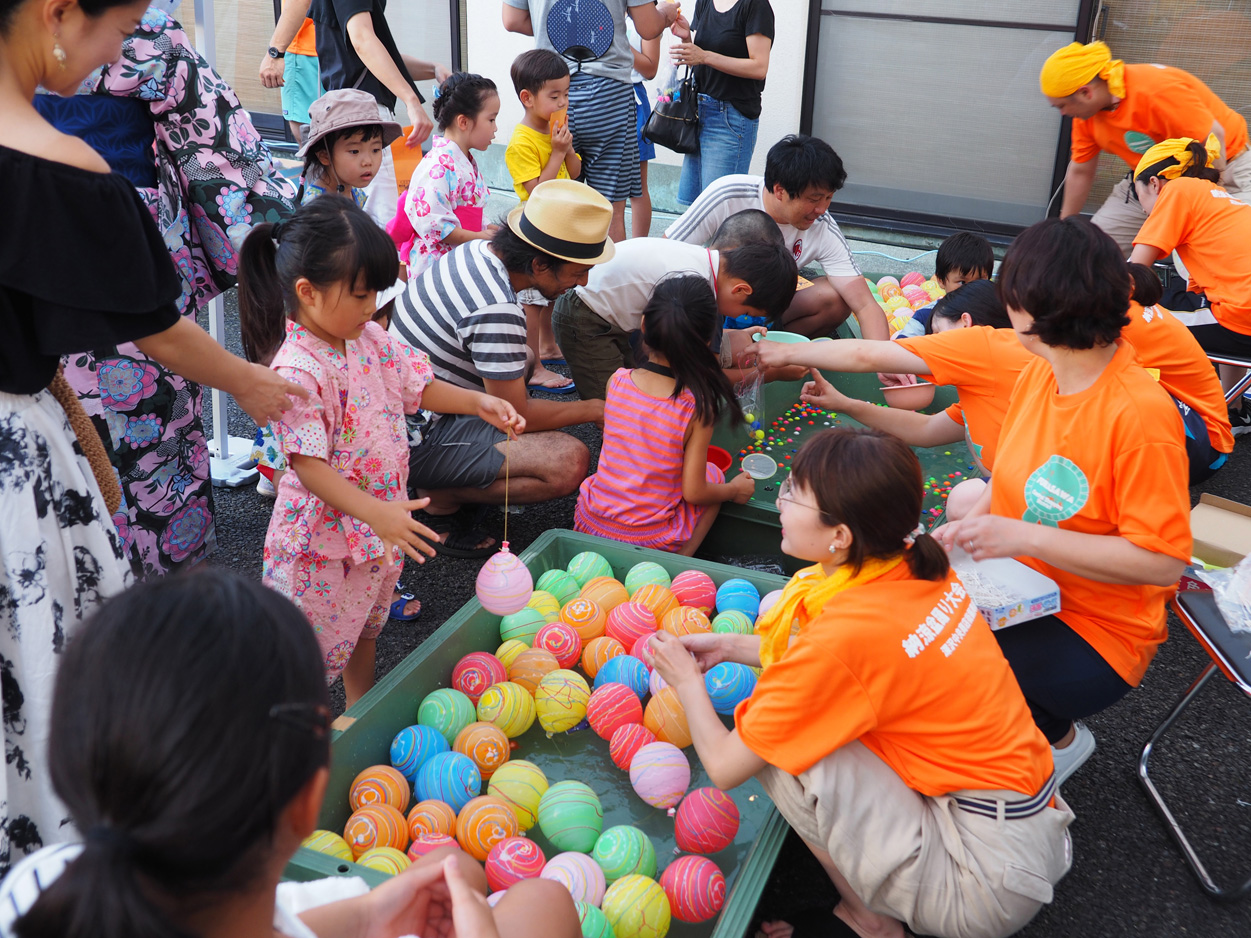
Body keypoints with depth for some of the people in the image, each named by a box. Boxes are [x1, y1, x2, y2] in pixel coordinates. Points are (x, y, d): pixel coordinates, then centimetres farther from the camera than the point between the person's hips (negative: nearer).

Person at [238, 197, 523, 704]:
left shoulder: (368, 338, -2)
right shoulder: (298, 372, -28)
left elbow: (417, 386, 10)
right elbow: (309, 467, -31)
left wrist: (478, 402, -6)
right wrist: (377, 514, -40)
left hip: (380, 522, 8)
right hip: (324, 535, -8)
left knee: (364, 623, 27)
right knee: (313, 648, 7)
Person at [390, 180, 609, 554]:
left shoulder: (476, 251, 1)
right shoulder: (497, 312, -27)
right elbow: (515, 415, -16)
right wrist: (595, 410, -4)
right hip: (413, 441, -10)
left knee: (524, 356, 29)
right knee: (570, 463, -23)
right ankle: (441, 498, -4)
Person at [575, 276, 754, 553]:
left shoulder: (616, 381, -9)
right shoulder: (698, 408, -18)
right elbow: (693, 492, -14)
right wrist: (734, 491, 8)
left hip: (589, 523, 4)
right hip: (649, 539, -3)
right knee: (713, 473, 17)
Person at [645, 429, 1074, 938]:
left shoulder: (846, 633, -26)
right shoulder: (918, 571, -4)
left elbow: (724, 766, -13)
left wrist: (686, 680, 4)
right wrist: (728, 646, 15)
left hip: (989, 889, -8)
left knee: (774, 753, -13)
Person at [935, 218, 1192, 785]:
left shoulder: (1140, 412, -24)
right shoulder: (1037, 374, 0)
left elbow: (1162, 561, -24)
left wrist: (1022, 536, -27)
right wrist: (971, 525, -6)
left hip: (1097, 630, -7)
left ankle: (1058, 738, 9)